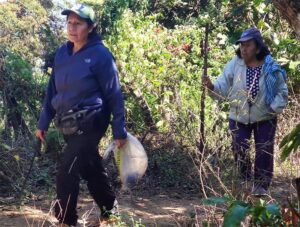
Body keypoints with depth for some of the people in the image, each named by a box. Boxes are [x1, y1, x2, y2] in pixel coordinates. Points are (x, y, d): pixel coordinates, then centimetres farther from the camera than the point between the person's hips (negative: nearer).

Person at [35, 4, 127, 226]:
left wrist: (120, 131, -9)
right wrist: (43, 122, 11)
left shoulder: (100, 54, -11)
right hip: (69, 125, 6)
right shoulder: (62, 53, 6)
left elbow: (114, 94, -9)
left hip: (90, 124, -6)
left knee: (66, 175, -12)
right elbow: (53, 90, 13)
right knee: (91, 170, 18)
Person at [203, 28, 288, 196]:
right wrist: (212, 86, -31)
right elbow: (223, 88, -11)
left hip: (265, 118, -1)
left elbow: (282, 91, -1)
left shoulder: (271, 67, -11)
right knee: (240, 151, 5)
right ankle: (245, 181, 26)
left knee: (264, 152, 3)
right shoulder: (234, 65, -10)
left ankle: (261, 185, 16)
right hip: (239, 117, 1)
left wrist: (275, 108, -13)